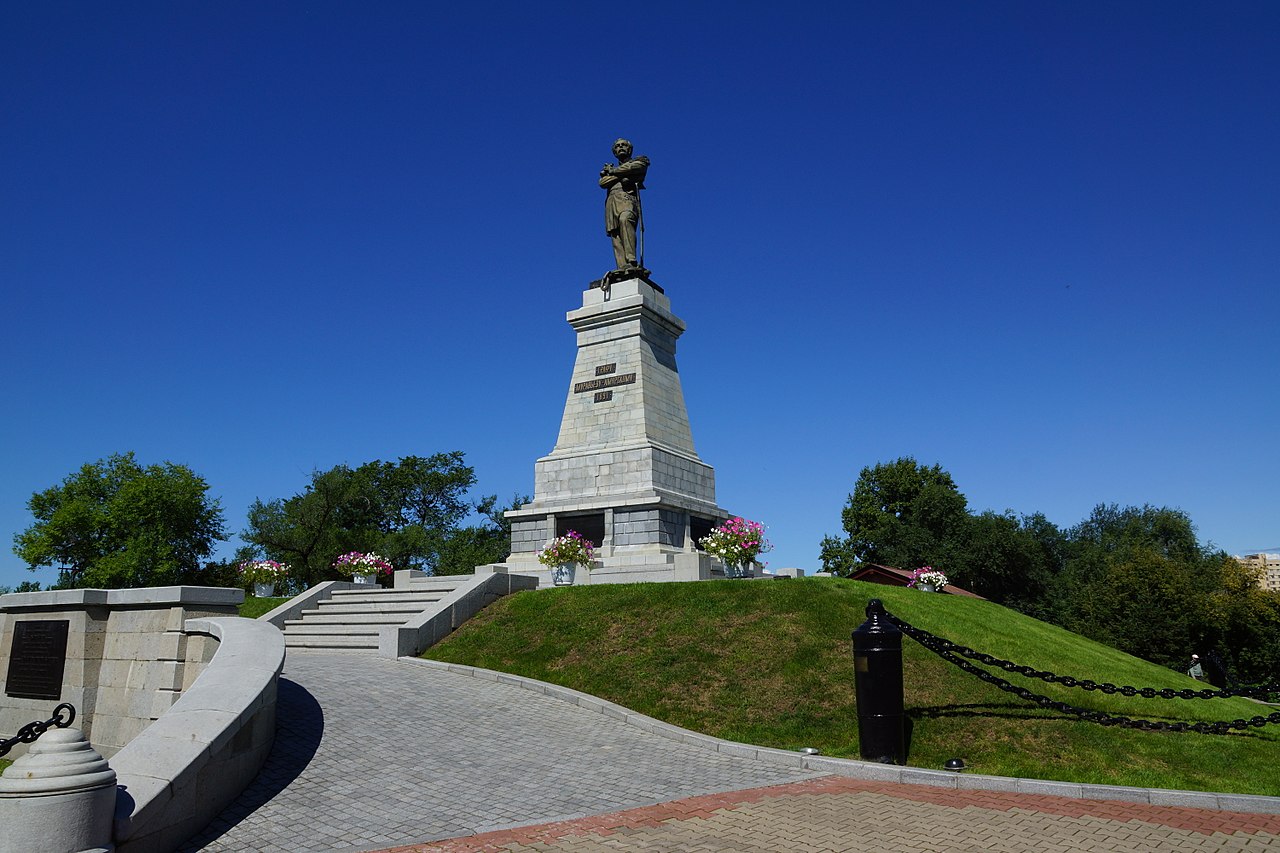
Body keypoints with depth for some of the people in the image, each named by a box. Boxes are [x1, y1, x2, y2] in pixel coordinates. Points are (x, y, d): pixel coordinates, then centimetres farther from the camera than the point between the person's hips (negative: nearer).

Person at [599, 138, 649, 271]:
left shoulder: (639, 161, 25)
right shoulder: (610, 168, 36)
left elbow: (634, 167, 0)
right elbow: (602, 183, 15)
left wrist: (613, 171, 14)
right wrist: (621, 175, 6)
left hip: (627, 197, -5)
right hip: (611, 201, 5)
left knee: (625, 219, -36)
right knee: (616, 237, -15)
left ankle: (631, 262, -48)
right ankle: (622, 269, -30)